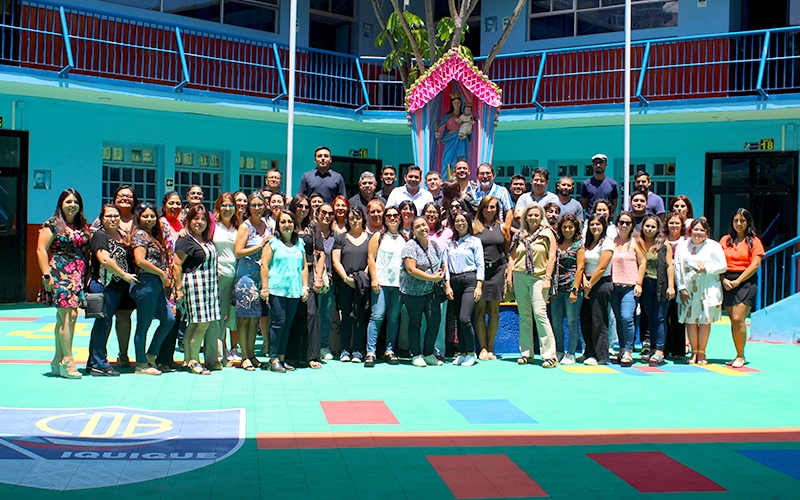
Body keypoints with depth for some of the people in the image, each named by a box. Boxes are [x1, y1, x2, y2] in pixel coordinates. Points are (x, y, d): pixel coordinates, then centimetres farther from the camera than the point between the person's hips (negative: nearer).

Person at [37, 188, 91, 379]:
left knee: (64, 318, 8)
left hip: (77, 277, 6)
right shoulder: (52, 225, -2)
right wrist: (47, 274, -14)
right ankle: (67, 361, -12)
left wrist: (87, 275, 10)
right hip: (60, 275, -6)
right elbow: (41, 250, -7)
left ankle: (58, 361, 13)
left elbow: (86, 252, 19)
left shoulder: (83, 227, 16)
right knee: (68, 315, -13)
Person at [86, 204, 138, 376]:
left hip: (119, 286, 8)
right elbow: (104, 260, -18)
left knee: (105, 323, 11)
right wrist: (124, 275, -13)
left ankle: (93, 363, 19)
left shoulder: (122, 235, 16)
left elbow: (127, 257, 28)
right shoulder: (100, 235, -7)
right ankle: (98, 364, -1)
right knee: (103, 322, -6)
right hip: (103, 285, -8)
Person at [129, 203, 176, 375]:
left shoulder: (154, 235, 19)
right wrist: (162, 273, -11)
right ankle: (141, 364, 5)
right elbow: (140, 261, -18)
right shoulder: (140, 234, -8)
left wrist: (165, 277, 4)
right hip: (146, 283, -9)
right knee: (144, 324, -3)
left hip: (157, 285, 9)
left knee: (168, 319, 8)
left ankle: (151, 355, 19)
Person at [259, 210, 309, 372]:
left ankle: (282, 357, 15)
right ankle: (273, 359, 0)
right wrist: (265, 288, -8)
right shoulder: (273, 242, 0)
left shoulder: (300, 243, 14)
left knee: (288, 324, 7)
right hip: (276, 289, -5)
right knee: (279, 322, -7)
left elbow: (304, 267, 17)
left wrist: (305, 287, 10)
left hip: (294, 291, 5)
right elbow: (264, 265, -4)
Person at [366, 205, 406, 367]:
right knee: (377, 316, -8)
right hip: (381, 282, -3)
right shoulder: (378, 236, 7)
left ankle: (390, 351, 12)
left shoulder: (404, 239, 13)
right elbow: (371, 258, 2)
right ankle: (370, 352, -7)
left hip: (398, 283, 3)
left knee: (394, 318, 4)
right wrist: (374, 279, -7)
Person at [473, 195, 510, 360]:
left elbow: (508, 251, 15)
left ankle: (490, 348, 12)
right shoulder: (474, 226, 4)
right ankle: (483, 348, 4)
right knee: (480, 311, -2)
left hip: (497, 271, 2)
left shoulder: (502, 228, 10)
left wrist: (507, 270, 6)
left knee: (494, 311, 4)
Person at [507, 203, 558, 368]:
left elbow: (551, 257, -2)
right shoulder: (520, 235, 13)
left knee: (539, 314, -14)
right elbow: (513, 256, 14)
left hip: (538, 278, -4)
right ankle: (526, 353, 13)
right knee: (524, 316, 7)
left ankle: (549, 355, -11)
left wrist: (547, 277, -9)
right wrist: (509, 274, 3)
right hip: (520, 277, 4)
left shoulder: (547, 233, 3)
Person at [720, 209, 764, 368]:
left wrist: (738, 281, -11)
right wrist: (724, 280, -8)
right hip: (727, 283, 4)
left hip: (746, 282, -4)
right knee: (733, 321, 4)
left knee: (738, 319, -14)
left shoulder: (753, 241, 2)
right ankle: (739, 356, 12)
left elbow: (755, 264, -6)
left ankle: (740, 356, -4)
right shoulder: (725, 240, 12)